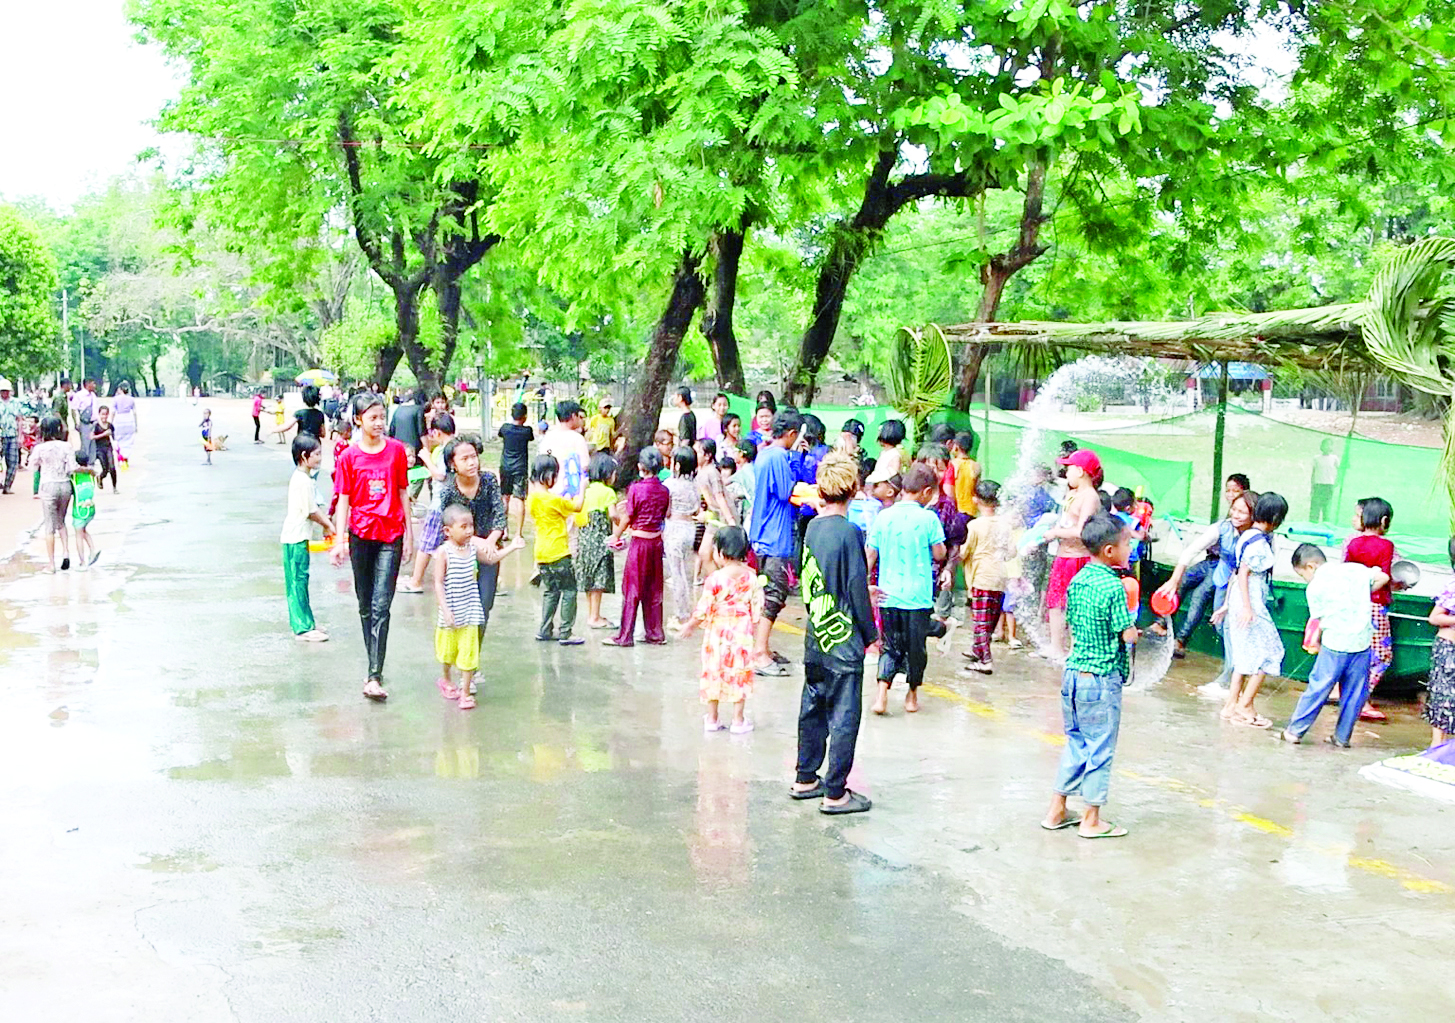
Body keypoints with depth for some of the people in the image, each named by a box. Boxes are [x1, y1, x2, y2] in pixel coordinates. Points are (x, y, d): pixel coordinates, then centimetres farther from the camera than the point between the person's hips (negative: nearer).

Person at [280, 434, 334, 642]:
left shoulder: (300, 477, 12)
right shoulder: (303, 481, -19)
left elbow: (313, 507, 17)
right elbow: (311, 512, -17)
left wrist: (326, 523, 9)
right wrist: (328, 525, -4)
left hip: (297, 535, 10)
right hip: (297, 536, -10)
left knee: (299, 579, 15)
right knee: (298, 580, -5)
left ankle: (305, 623, 22)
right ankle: (303, 627, -2)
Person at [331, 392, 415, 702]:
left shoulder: (396, 450, 2)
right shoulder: (349, 456, 0)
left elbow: (403, 493, 7)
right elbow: (344, 501, 1)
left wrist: (409, 533, 5)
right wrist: (340, 541, -6)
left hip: (391, 536, -1)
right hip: (361, 535, 1)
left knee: (381, 606, -10)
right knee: (365, 605, 11)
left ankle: (374, 677, -14)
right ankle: (374, 668, 24)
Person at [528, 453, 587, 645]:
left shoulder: (532, 497, 5)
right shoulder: (551, 499, -17)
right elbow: (577, 507, -8)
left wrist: (567, 501, 16)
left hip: (542, 554, 8)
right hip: (558, 552, -8)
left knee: (550, 591, 18)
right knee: (569, 591, 0)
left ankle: (544, 630, 19)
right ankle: (565, 633, -1)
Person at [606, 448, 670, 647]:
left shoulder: (636, 489, -14)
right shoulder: (663, 490, 0)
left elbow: (627, 518, -9)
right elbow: (664, 517, 8)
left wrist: (616, 535, 7)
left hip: (639, 541, -5)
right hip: (657, 541, 5)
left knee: (632, 589, 2)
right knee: (654, 590, 14)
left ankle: (625, 636, 6)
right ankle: (655, 633, 19)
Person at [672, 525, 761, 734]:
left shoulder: (715, 579, -16)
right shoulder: (751, 577, -6)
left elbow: (703, 610, -12)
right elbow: (757, 608, -1)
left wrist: (689, 626, 4)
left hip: (717, 633, -2)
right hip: (741, 634, 2)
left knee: (714, 674, 11)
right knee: (739, 675, 11)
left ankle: (712, 719, 19)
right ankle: (738, 720, 15)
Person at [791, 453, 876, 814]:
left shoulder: (812, 527, 3)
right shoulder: (848, 532, -17)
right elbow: (857, 588, -14)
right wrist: (871, 634, -2)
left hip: (816, 638, 7)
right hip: (844, 639, -7)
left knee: (812, 709, 17)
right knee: (844, 716, 1)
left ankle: (805, 779, 28)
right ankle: (835, 793, 6)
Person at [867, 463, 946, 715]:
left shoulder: (883, 517, 1)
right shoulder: (928, 518, -8)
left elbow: (871, 555, 3)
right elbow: (939, 554, -4)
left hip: (888, 594, 3)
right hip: (918, 596, -3)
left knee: (891, 645, 10)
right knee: (916, 646, 13)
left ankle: (882, 693, -7)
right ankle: (912, 694, 25)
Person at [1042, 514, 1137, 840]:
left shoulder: (1077, 581, 5)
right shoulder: (1113, 586, -18)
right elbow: (1128, 635, -16)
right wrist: (1134, 626, 4)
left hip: (1073, 674, 7)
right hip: (1102, 680, -7)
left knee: (1075, 743, 18)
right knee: (1101, 748, 5)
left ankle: (1057, 812, 24)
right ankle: (1091, 820, 14)